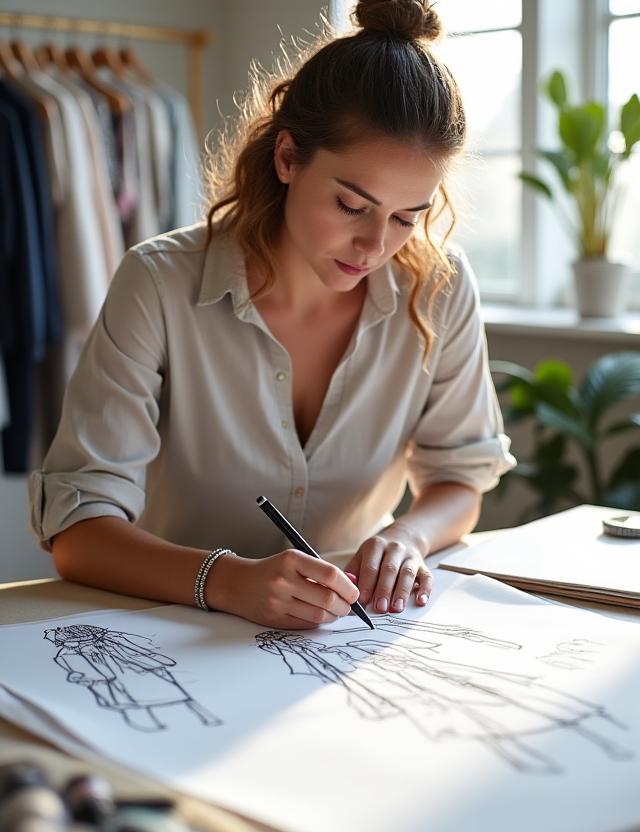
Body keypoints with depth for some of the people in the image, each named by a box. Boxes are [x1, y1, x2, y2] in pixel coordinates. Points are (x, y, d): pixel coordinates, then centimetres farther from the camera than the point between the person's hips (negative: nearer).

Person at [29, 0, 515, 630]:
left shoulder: (440, 290, -7)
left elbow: (459, 482, 5)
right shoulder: (159, 286, -16)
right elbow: (76, 532, -18)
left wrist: (407, 535, -17)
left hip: (351, 635, 3)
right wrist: (227, 580, -35)